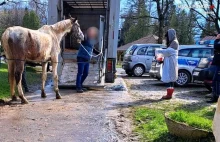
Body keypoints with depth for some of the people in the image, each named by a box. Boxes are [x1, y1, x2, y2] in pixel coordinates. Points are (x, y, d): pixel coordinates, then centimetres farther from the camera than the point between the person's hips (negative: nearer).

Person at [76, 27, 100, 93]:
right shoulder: (85, 39, -10)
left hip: (87, 60, 9)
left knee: (86, 73, 13)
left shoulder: (91, 41, 14)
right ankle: (78, 87, -1)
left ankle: (80, 85, 27)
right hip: (81, 58, -9)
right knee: (80, 73, -6)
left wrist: (98, 53, 27)